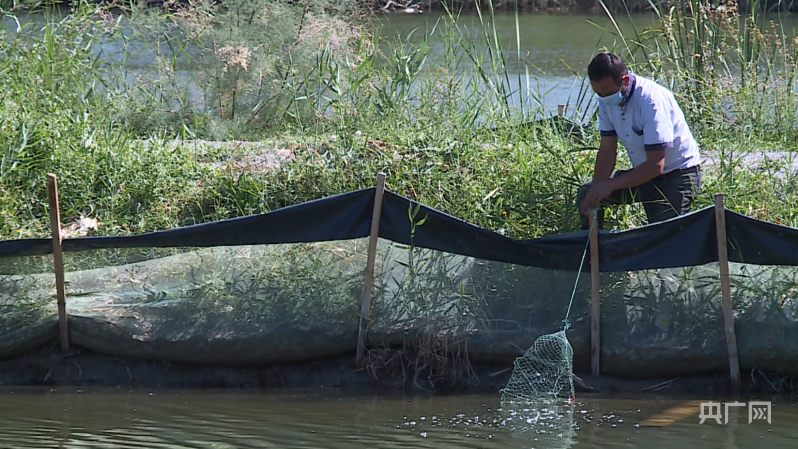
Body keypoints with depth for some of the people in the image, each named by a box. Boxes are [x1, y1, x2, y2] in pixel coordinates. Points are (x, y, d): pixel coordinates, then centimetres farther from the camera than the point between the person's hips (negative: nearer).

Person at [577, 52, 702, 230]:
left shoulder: (651, 100, -29)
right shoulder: (606, 100, -7)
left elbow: (656, 165, -31)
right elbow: (607, 150, -3)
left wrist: (610, 186, -34)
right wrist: (596, 190, -18)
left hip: (677, 175, -7)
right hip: (643, 172, 7)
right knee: (586, 193, 1)